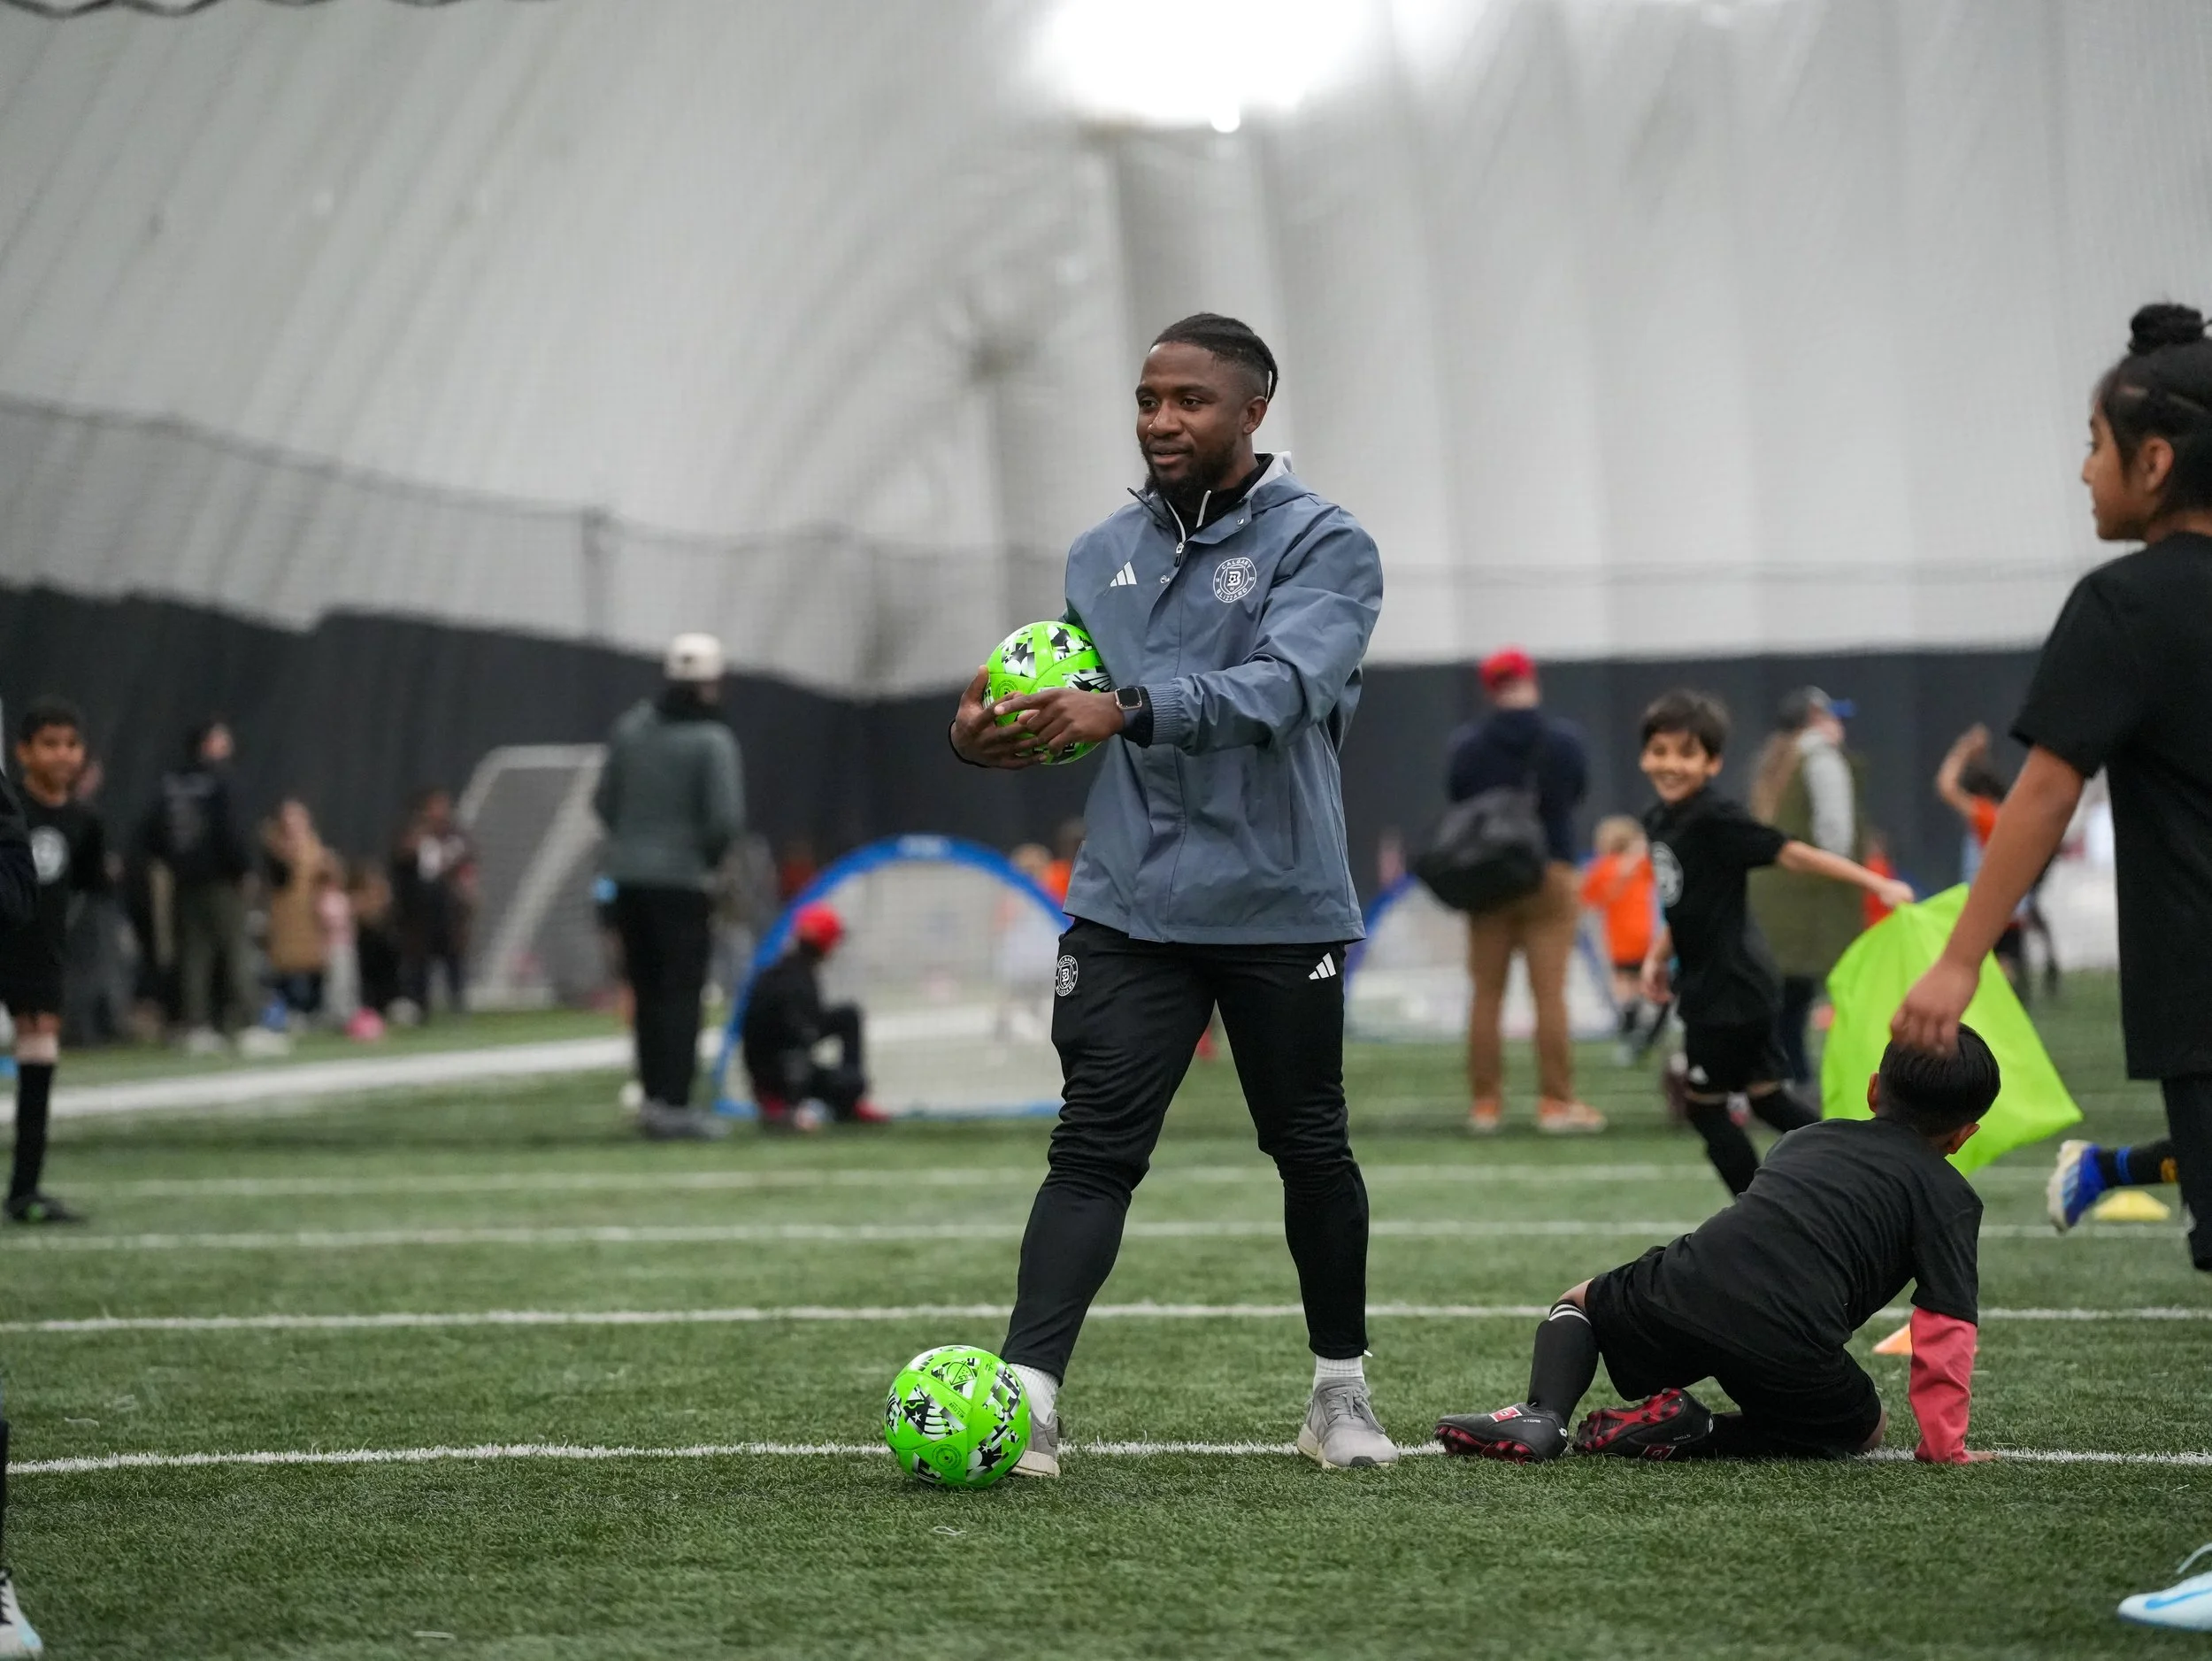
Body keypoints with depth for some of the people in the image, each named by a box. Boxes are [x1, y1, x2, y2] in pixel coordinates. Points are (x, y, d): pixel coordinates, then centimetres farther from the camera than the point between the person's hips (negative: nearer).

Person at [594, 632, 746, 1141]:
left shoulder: (631, 727, 4)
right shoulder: (712, 741, -13)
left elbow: (604, 801, 8)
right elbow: (726, 818, -19)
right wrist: (706, 856, -1)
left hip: (629, 875, 5)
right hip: (681, 880, -5)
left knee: (647, 991, 14)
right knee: (681, 993, -1)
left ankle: (654, 1097, 18)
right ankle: (674, 1105, -6)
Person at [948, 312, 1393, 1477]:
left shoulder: (1322, 544, -6)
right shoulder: (1104, 553, 11)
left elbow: (1285, 683, -23)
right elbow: (1072, 703, 13)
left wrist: (1129, 709, -36)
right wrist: (995, 735, -11)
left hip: (1277, 902, -2)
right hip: (1129, 901, 3)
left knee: (1309, 1149, 10)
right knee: (1093, 1148, -9)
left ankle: (1341, 1393, 27)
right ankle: (1027, 1398, -16)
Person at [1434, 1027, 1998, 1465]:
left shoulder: (1807, 1138, 31)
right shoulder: (1951, 1198, 15)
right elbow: (1945, 1328, 5)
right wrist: (1945, 1447, 12)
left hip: (1685, 1288, 4)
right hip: (1792, 1349, -4)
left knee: (1579, 1303, 33)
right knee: (1865, 1428, 25)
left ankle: (1541, 1414, 1)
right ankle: (1693, 1433, 0)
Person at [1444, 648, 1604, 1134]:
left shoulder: (1467, 744, -6)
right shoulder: (1564, 738, -5)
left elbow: (1455, 797, 3)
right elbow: (1578, 790, 8)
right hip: (1551, 875, -1)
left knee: (1486, 997, 7)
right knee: (1550, 994, -2)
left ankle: (1485, 1103, 8)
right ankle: (1556, 1103, -4)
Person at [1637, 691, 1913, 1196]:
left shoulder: (1716, 819, -18)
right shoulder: (1659, 822, 8)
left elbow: (1792, 853, -23)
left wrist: (1877, 884, -26)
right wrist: (1658, 956, 10)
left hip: (1730, 988, -9)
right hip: (1708, 984, 9)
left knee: (1703, 1103, 0)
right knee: (1765, 1092, 13)